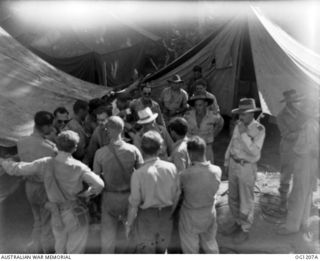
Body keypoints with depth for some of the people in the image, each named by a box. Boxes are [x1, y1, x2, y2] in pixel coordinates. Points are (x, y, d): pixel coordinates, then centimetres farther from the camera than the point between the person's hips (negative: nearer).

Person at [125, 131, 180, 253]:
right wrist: (169, 212, 14)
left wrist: (129, 223, 0)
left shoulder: (138, 174, -25)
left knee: (146, 249, 21)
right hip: (166, 214, 3)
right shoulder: (171, 168, -15)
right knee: (162, 247, 27)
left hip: (147, 216, -3)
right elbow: (176, 194, -4)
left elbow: (134, 203, -17)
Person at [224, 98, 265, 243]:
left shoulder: (259, 129, -17)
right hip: (233, 164, 6)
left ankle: (245, 230, 30)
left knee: (246, 201, 9)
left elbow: (254, 152, -26)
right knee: (233, 198, 19)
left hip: (247, 167, -6)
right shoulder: (238, 125, 0)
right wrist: (227, 163, 14)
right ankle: (238, 223, 42)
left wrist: (244, 134, -27)